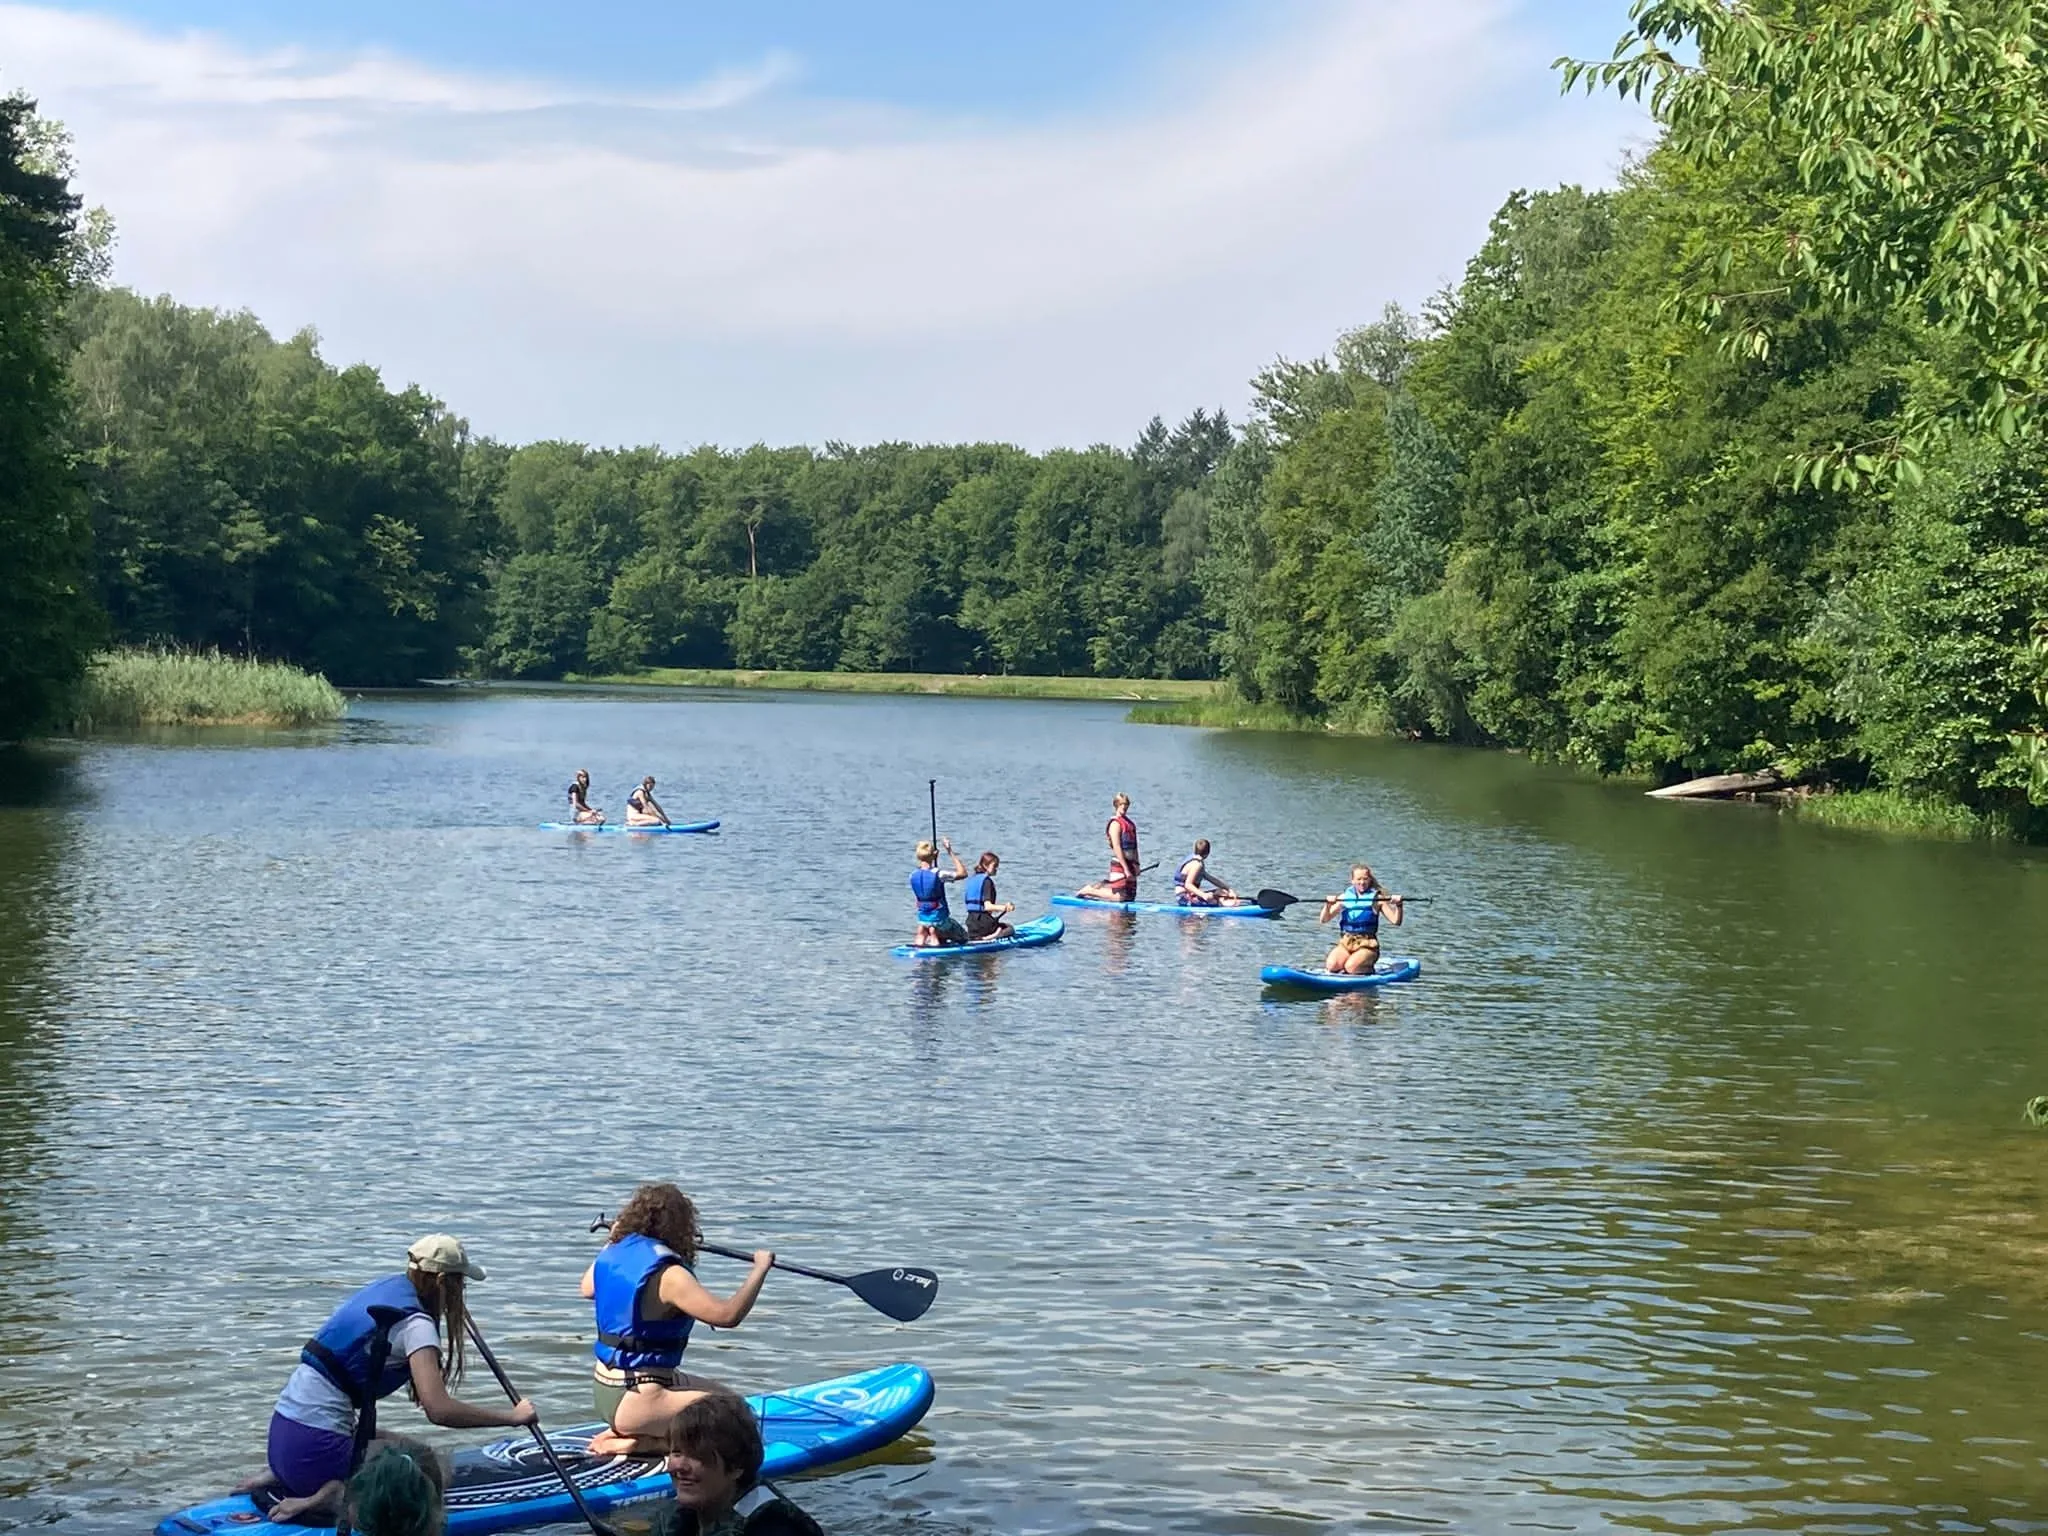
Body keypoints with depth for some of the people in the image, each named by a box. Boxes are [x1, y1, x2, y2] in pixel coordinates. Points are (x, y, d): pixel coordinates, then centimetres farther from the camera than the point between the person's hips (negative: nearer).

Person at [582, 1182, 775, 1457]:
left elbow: (587, 1289, 29)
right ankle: (638, 1443, -12)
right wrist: (759, 1269, -13)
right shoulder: (668, 1275, -20)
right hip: (634, 1401, -9)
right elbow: (728, 1315, -25)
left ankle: (623, 1433, 7)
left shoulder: (612, 1256, 5)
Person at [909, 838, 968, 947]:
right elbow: (963, 873, -13)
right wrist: (950, 853, -12)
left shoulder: (913, 875, -4)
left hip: (922, 918, 5)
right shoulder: (938, 874, -21)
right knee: (963, 938, 16)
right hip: (939, 919, -5)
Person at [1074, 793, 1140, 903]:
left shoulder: (1130, 823, 17)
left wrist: (1136, 864, 9)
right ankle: (1089, 891, 2)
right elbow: (1117, 847, -19)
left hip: (1129, 864, 9)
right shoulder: (1116, 824, -11)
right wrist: (1126, 869, -23)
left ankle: (1100, 887, 22)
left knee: (1131, 897, 9)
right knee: (1119, 897, -13)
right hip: (1119, 864, -9)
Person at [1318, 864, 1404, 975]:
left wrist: (1398, 906, -21)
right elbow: (1323, 920, 5)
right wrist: (1328, 905, -14)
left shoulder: (1377, 898, 3)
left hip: (1367, 945, -2)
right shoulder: (1344, 897, 8)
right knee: (1331, 965, -26)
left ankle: (1368, 969, 3)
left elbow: (1396, 921, -3)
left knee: (1351, 967, -28)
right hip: (1345, 943, 2)